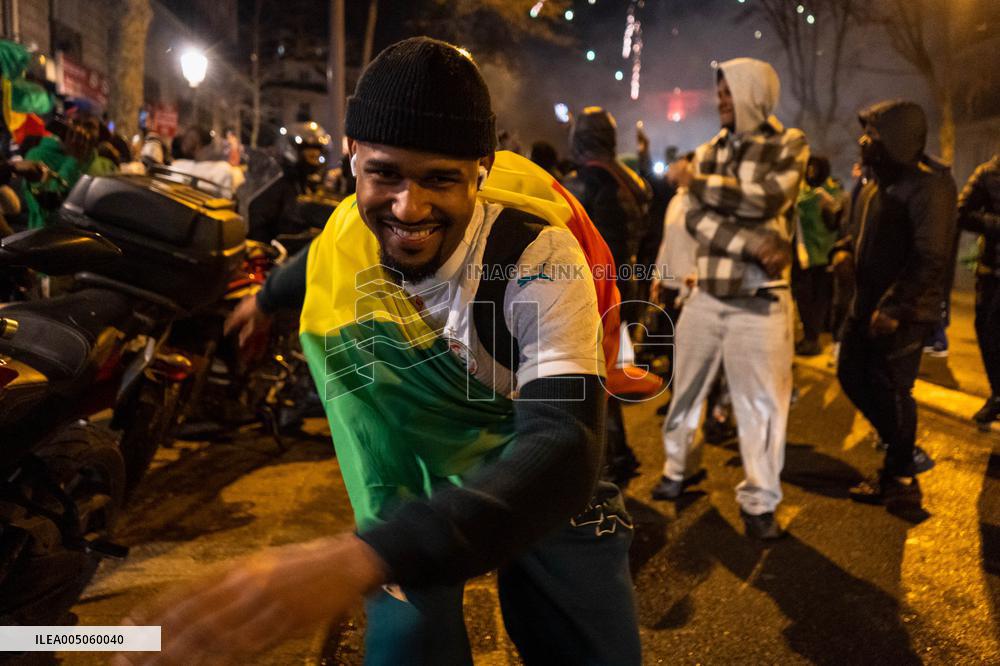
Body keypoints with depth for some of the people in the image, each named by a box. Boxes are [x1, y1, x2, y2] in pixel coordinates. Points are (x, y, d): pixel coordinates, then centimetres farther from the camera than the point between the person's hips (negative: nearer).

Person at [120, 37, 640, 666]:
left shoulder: (538, 257, -30)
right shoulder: (346, 237, -15)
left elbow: (565, 450, -43)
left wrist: (368, 558, -57)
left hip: (541, 482, -2)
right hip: (416, 479, 3)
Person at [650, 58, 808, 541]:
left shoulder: (789, 146, 0)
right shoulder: (708, 151, 9)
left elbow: (765, 200, -18)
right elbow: (696, 218, -5)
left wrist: (696, 182, -8)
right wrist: (753, 244, -19)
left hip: (760, 301, -3)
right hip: (705, 295, 4)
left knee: (761, 402, 2)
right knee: (685, 388, 12)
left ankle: (759, 501, 17)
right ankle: (677, 469, 32)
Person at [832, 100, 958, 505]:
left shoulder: (928, 186, -16)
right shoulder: (874, 186, 13)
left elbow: (930, 258, -22)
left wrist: (894, 308, -26)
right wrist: (845, 249, 2)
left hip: (904, 312, -9)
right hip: (866, 304, 9)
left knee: (890, 389, 0)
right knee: (852, 376, 14)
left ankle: (900, 480, 17)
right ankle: (903, 450, 30)